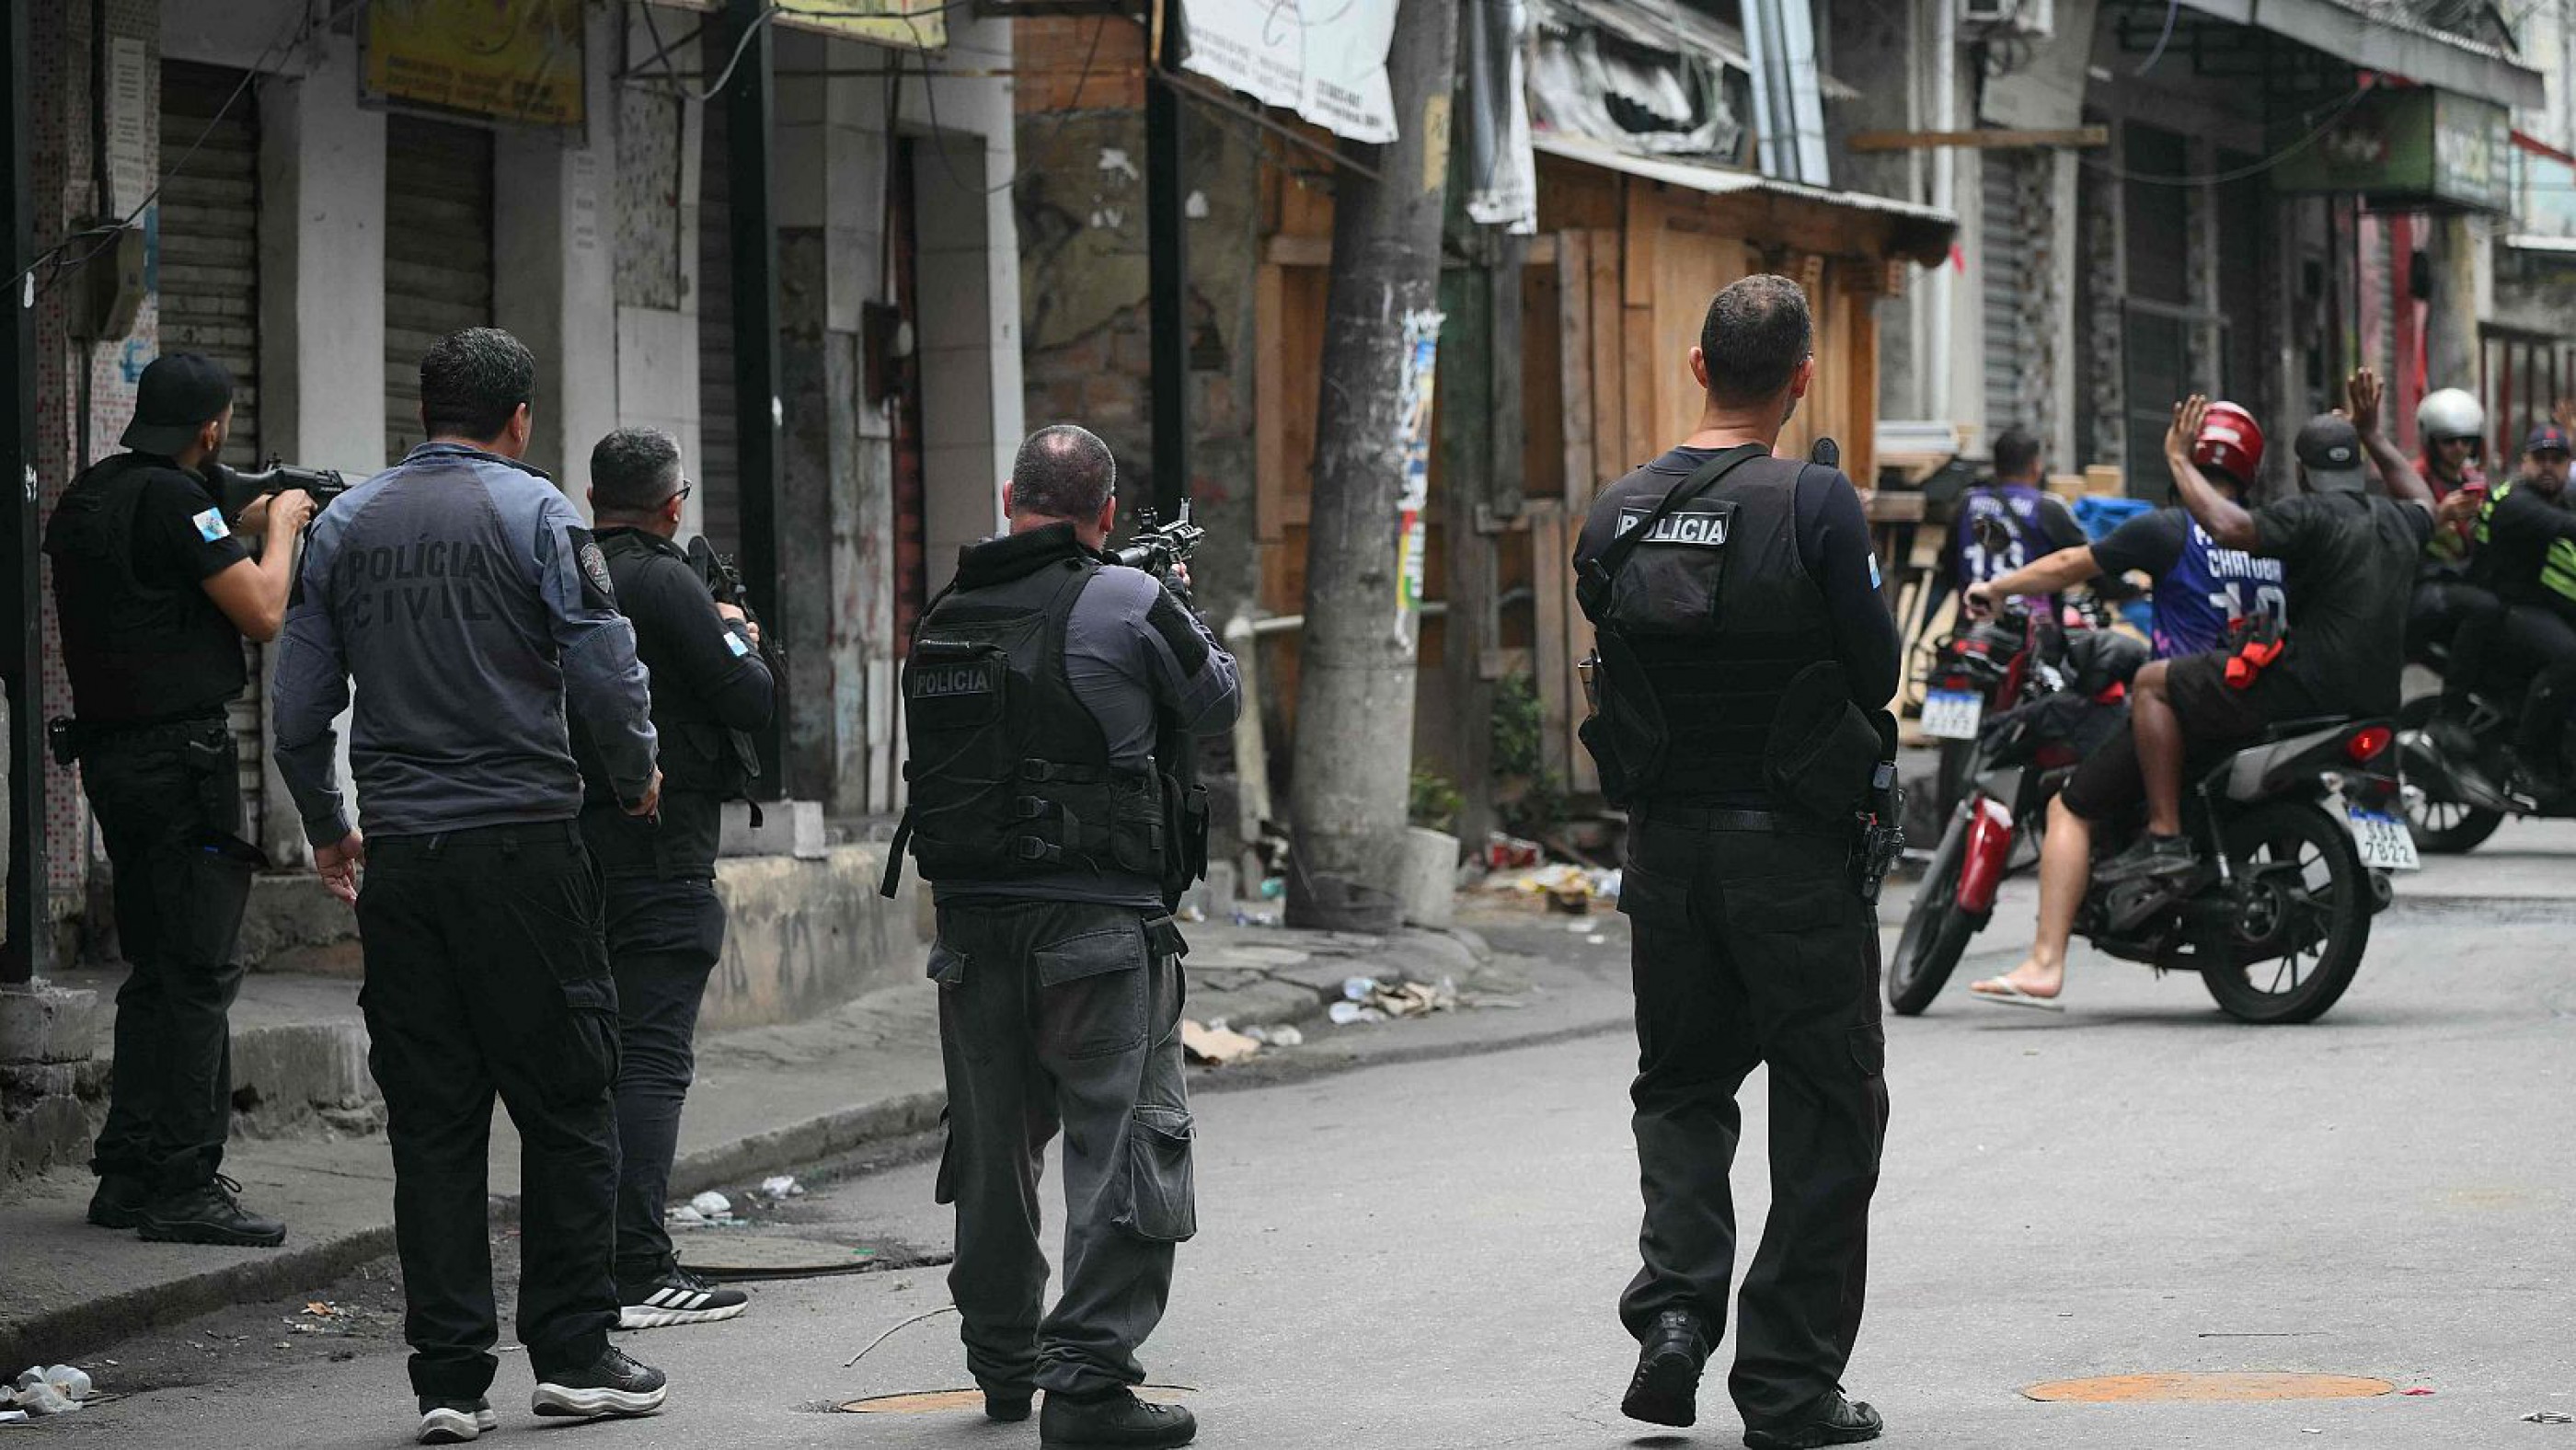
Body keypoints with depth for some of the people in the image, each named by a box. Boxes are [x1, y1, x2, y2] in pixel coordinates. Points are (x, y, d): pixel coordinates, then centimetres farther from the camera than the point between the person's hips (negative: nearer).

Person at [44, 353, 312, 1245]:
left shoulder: (86, 497, 13)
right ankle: (185, 1187, -9)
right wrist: (280, 528, 3)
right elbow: (262, 615, -13)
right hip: (180, 758, -9)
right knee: (199, 975, -7)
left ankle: (128, 1174, 15)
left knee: (155, 971, 15)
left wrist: (247, 530, 20)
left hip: (109, 759, 9)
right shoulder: (173, 498, -14)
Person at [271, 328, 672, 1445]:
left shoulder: (346, 525, 9)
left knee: (431, 1122, 6)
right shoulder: (534, 514, -4)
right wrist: (636, 775, 9)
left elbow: (298, 708, 11)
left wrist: (327, 829, 25)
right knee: (566, 1102, 5)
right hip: (523, 840, -4)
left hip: (401, 852, 4)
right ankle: (572, 1352, 4)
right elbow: (606, 673, -10)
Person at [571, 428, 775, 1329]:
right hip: (660, 849, -8)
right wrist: (739, 634, 7)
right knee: (652, 1058, -8)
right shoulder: (666, 584, -13)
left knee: (594, 1053, 14)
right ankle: (641, 1272, -12)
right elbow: (750, 699, -14)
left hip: (576, 841, 8)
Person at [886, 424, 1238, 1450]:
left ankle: (1002, 1360, 31)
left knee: (995, 1137, 18)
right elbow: (1215, 702, 4)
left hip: (972, 920, 6)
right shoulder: (1128, 604, -8)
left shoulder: (945, 618, 7)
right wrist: (1183, 613, 24)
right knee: (1125, 1138, -3)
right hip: (1098, 921, -6)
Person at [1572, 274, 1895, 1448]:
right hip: (1794, 847, -4)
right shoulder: (1814, 505, -14)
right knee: (1826, 1111, 7)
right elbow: (1876, 670, -8)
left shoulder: (1618, 516, 1)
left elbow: (1610, 659, 9)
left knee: (1681, 1085, 20)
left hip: (1664, 844, 4)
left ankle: (1675, 1303, -2)